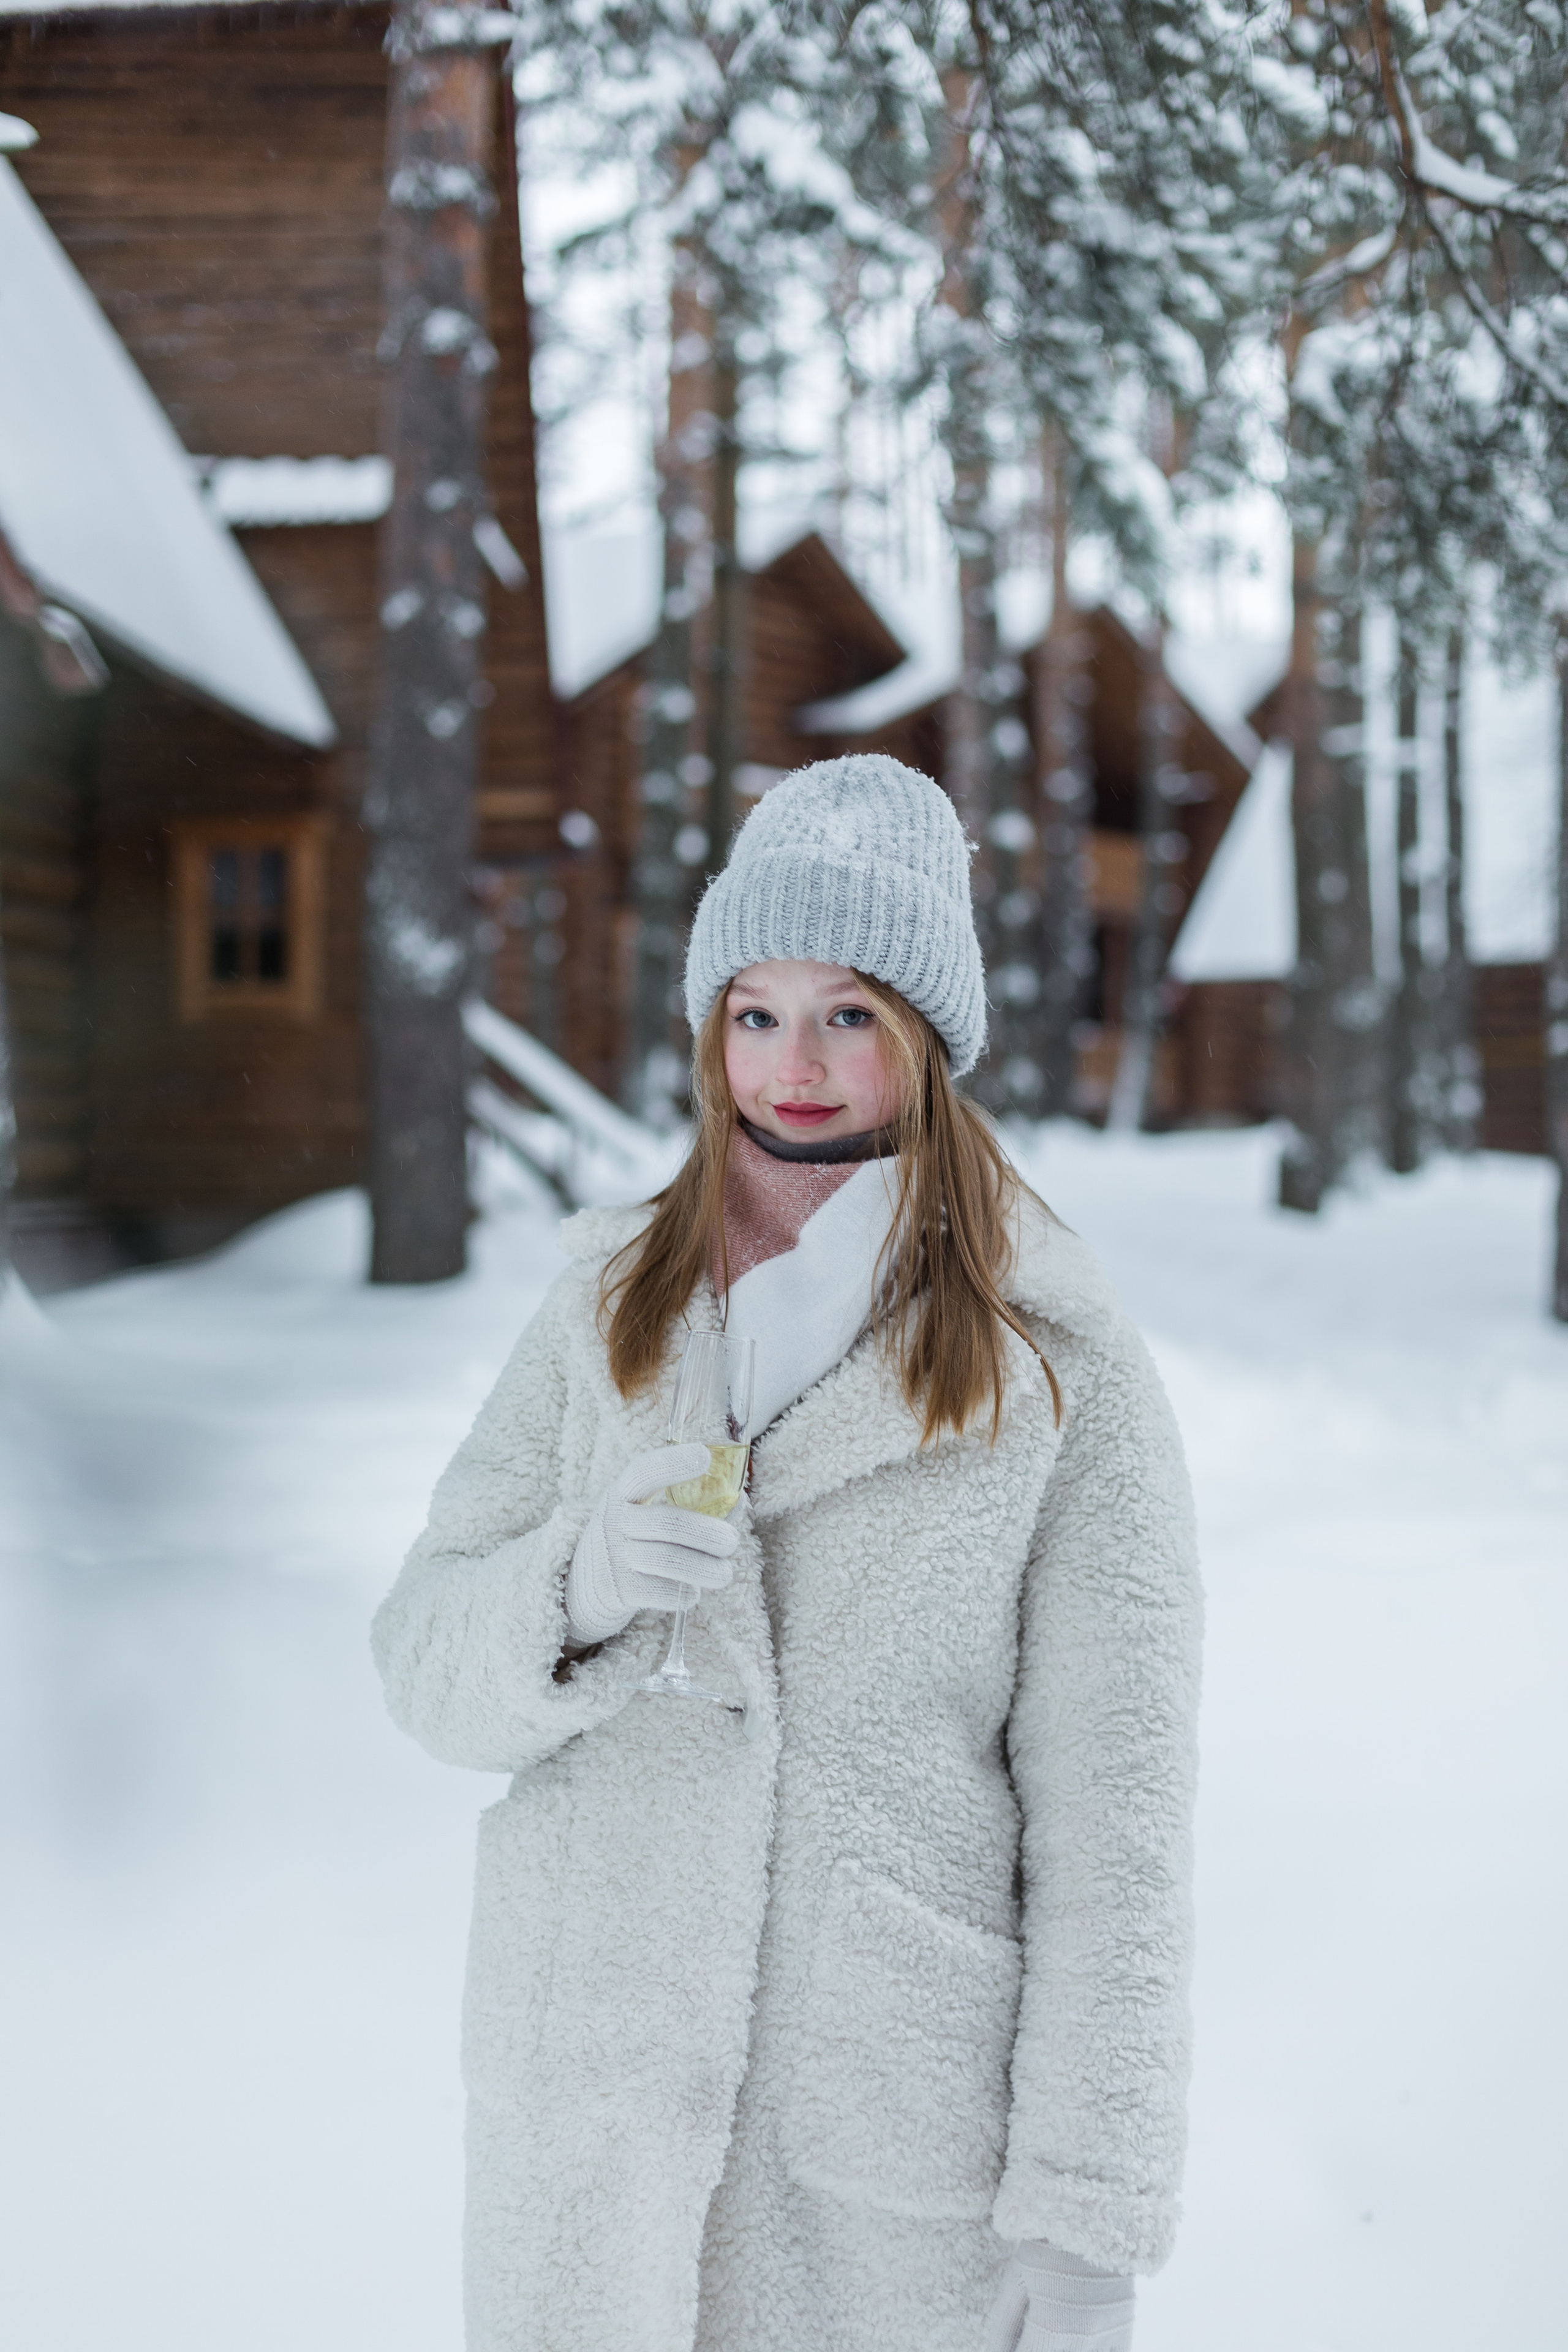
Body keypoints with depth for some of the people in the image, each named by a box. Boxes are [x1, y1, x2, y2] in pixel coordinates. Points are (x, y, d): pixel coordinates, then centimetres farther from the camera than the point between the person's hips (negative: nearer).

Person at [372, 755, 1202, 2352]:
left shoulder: (1066, 1375, -6)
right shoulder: (609, 1306, 4)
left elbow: (1112, 1819, -7)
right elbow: (424, 1663, 4)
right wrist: (574, 1590, -18)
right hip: (587, 2105, 3)